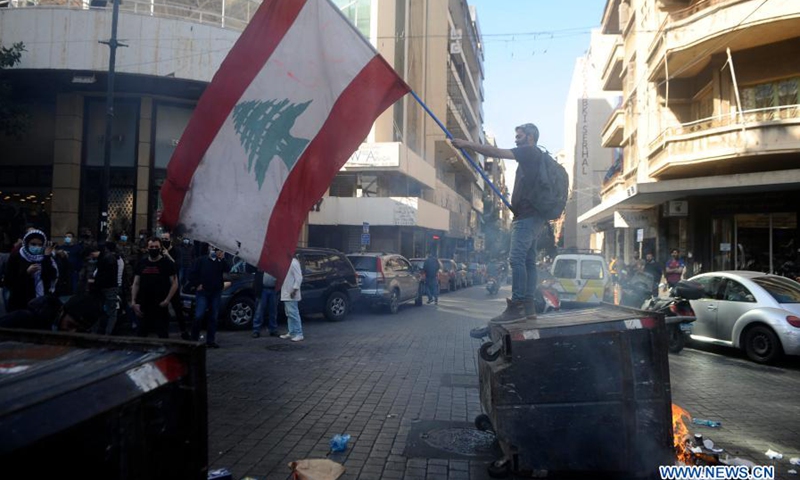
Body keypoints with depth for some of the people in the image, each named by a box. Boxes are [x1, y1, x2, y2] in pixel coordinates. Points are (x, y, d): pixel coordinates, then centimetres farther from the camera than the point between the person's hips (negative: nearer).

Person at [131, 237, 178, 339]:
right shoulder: (141, 264, 10)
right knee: (141, 335, 12)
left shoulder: (167, 263, -2)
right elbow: (136, 284, 10)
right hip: (143, 306, 4)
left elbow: (174, 283, -5)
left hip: (160, 307, -4)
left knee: (163, 336, -1)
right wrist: (133, 302, 0)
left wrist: (167, 300, -15)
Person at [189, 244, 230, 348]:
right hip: (203, 292, -2)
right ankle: (194, 339, 1)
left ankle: (210, 341, 12)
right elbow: (193, 273, 3)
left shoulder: (221, 262, 9)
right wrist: (197, 284, -5)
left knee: (213, 318, 5)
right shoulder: (201, 260, 5)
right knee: (198, 316, -11)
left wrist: (222, 259, -18)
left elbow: (227, 269, -10)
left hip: (216, 293, 2)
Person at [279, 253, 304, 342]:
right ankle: (291, 333, 18)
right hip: (286, 294, 10)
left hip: (291, 295, -10)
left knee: (293, 314, -10)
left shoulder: (294, 263, -16)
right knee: (289, 314, 13)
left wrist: (295, 289, -23)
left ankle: (299, 334, -9)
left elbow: (299, 278, -20)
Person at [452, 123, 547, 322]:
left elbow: (496, 152, -13)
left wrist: (467, 144, -11)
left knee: (517, 259, -15)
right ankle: (528, 305, 6)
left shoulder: (530, 152, -4)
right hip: (535, 216, 10)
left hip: (527, 216, -10)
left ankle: (516, 306, -18)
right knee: (529, 260, 6)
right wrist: (517, 215, 25)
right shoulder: (535, 157, 24)